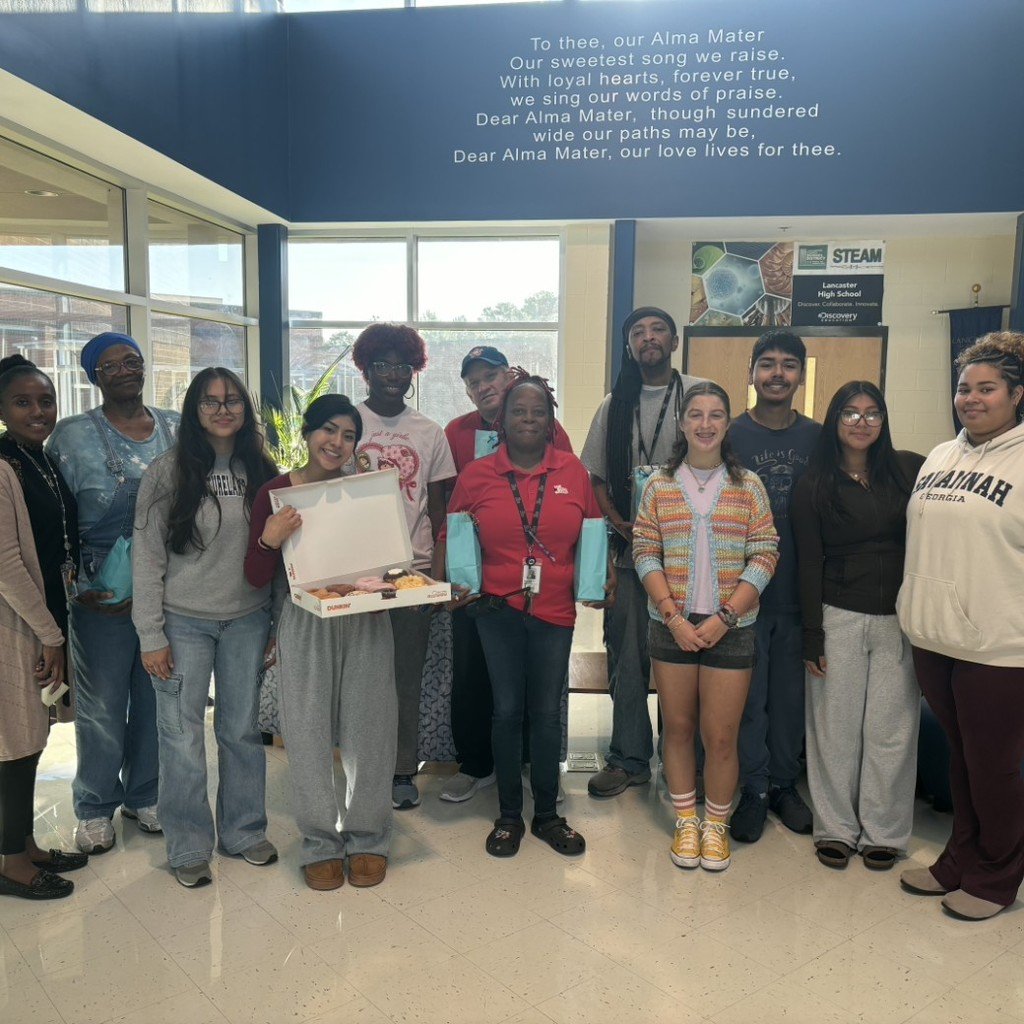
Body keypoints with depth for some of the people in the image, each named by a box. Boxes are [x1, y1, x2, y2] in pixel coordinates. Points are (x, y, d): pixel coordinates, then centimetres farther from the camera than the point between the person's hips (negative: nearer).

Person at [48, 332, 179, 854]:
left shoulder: (176, 429, 6)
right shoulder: (73, 435, -3)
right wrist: (81, 590, -10)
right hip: (102, 596, -3)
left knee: (157, 697, 13)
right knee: (102, 704, 7)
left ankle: (144, 794, 32)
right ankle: (95, 807, 27)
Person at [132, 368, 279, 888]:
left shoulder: (260, 472, 4)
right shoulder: (167, 472, -7)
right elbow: (146, 557, -7)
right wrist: (151, 635, -9)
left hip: (247, 620, 3)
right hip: (184, 621, -3)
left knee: (242, 730, 13)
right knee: (182, 737, 4)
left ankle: (244, 830, 30)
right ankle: (188, 848, 20)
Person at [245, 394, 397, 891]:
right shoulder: (276, 492, -2)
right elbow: (257, 577, -3)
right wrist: (270, 540, -22)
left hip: (365, 621, 2)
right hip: (305, 623, -1)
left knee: (368, 730, 7)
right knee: (309, 734, 5)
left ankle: (367, 837, 25)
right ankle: (320, 842, 23)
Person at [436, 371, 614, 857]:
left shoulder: (572, 471, 2)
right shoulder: (476, 475, -1)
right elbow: (451, 538, 5)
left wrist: (604, 577, -2)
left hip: (555, 611, 1)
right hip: (499, 609, -1)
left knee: (546, 713, 11)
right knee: (507, 710, 8)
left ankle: (547, 814, 27)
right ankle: (509, 815, 25)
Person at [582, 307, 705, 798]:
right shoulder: (615, 405, 11)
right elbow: (595, 474, 11)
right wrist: (617, 522, -4)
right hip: (630, 550, 3)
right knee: (628, 657, 7)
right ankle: (628, 758, 21)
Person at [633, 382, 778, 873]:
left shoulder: (748, 486, 2)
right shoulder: (659, 486, 3)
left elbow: (764, 556, -2)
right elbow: (645, 554, 0)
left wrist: (725, 617, -11)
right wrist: (673, 617, -9)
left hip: (731, 627, -1)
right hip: (671, 625, 1)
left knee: (721, 735, 2)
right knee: (677, 728, 10)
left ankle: (716, 825, 23)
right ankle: (685, 822, 28)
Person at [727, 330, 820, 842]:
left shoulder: (820, 439, 5)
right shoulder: (730, 435, -3)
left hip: (800, 592, 3)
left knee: (791, 694, 13)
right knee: (749, 697, 5)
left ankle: (784, 783, 29)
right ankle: (753, 789, 20)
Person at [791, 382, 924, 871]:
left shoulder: (909, 470, 4)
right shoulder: (813, 485, 2)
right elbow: (809, 564, 0)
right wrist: (812, 635, -4)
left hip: (900, 619, 1)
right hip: (839, 617, -1)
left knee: (891, 729, 6)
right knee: (836, 726, 5)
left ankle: (883, 831, 22)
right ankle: (836, 828, 20)